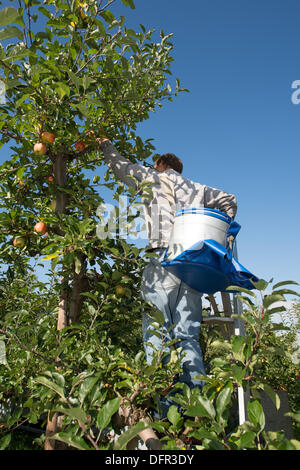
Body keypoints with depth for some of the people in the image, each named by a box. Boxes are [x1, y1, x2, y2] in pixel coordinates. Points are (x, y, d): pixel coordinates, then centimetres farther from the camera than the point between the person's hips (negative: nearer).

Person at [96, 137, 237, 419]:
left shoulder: (155, 179, 15)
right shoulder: (197, 189, 27)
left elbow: (123, 168, 21)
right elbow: (228, 200, 25)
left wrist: (105, 146, 36)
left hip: (165, 260, -5)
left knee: (157, 334, -6)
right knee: (188, 336, 5)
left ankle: (163, 409, -10)